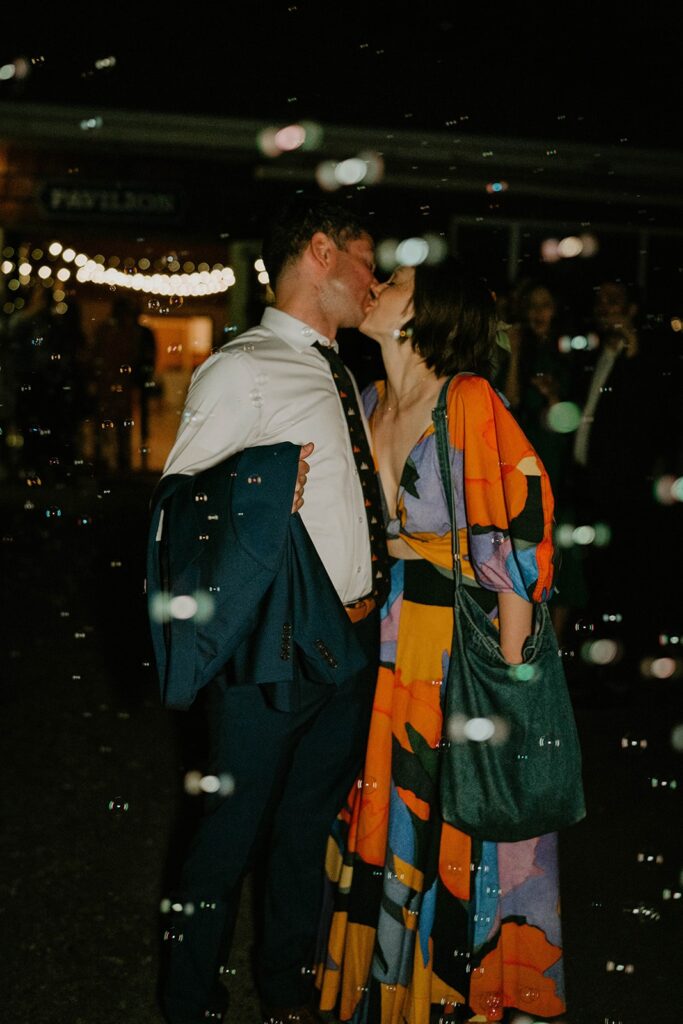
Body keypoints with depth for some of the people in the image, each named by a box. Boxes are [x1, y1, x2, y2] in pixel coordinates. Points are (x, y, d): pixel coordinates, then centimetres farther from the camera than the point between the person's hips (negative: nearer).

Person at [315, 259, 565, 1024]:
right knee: (386, 814, 18)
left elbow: (520, 537, -18)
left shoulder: (471, 403, -18)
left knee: (458, 831, 8)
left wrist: (508, 674, -16)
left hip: (463, 647, -6)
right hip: (382, 645, 6)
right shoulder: (366, 402, 4)